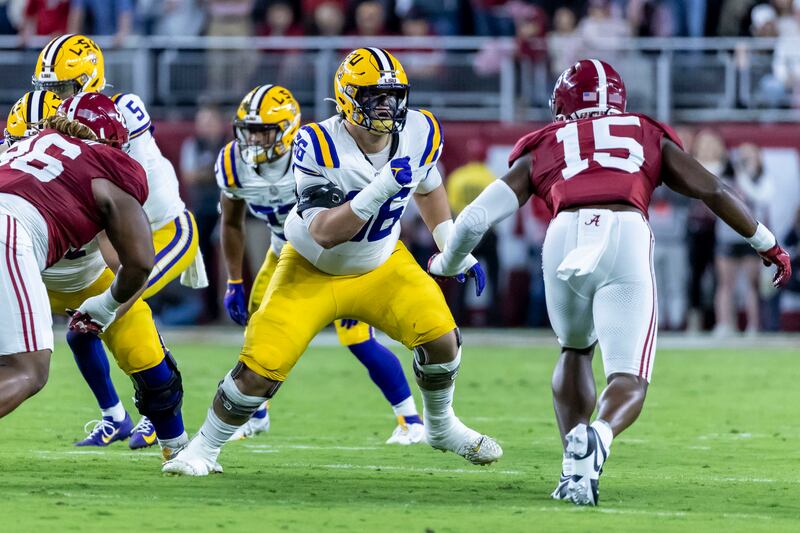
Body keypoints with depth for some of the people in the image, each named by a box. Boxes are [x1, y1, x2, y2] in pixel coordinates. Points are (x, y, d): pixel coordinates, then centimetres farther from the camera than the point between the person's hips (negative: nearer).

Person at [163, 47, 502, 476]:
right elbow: (324, 232, -36)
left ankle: (441, 427, 17)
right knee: (259, 369, -13)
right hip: (313, 271, -4)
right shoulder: (318, 147, -30)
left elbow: (427, 187, 11)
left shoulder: (420, 135, -14)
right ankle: (204, 449, 10)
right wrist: (381, 190, -46)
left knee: (441, 338, -13)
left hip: (381, 265, 4)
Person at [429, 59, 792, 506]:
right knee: (629, 382, 3)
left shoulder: (541, 150, 28)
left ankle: (574, 461, 11)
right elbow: (713, 190, 24)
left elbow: (477, 217, 24)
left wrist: (447, 265, 43)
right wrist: (767, 244, 36)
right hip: (628, 238, -1)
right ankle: (600, 434, -31)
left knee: (576, 350, 29)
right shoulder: (649, 136, 30)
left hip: (564, 237, 1)